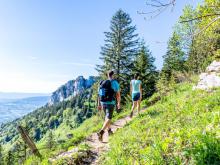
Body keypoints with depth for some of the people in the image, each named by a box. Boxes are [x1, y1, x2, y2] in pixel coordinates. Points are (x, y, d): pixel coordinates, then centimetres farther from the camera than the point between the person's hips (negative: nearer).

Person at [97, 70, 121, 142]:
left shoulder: (102, 83, 8)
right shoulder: (115, 83, -9)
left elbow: (99, 95, 8)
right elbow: (118, 94, -7)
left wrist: (99, 105, 12)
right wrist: (119, 103, 7)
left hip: (103, 103, 6)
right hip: (110, 103, -6)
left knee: (107, 116, 24)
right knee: (108, 119, -6)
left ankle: (109, 130, 35)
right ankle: (101, 132, -26)